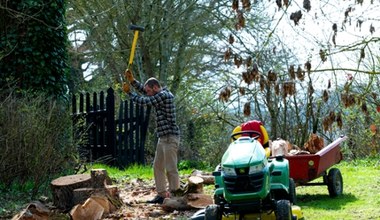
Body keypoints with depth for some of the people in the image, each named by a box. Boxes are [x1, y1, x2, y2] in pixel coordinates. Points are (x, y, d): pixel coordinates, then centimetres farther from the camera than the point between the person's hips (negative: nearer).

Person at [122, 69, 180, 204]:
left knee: (171, 169, -8)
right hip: (163, 137, 10)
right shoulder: (161, 95, 16)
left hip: (170, 137, -10)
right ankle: (162, 195, 16)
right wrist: (131, 80, 8)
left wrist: (128, 92, 2)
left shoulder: (163, 95, -15)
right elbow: (143, 90, 23)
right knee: (157, 167, 12)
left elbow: (143, 101, -11)